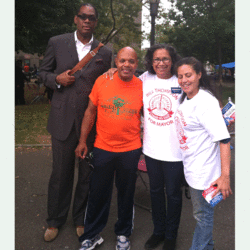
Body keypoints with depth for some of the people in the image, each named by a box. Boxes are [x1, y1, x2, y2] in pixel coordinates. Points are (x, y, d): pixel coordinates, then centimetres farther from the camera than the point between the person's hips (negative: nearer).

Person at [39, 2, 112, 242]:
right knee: (61, 172, 11)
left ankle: (81, 218, 35)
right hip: (63, 120, 0)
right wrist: (56, 79, -12)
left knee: (87, 173, 12)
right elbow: (43, 72, 10)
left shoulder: (104, 53, 3)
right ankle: (55, 220, 33)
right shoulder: (56, 43, 2)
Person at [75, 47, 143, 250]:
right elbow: (90, 112, 2)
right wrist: (82, 141, 2)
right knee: (98, 194, 13)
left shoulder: (142, 87, -6)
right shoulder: (102, 81, -5)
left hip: (131, 150, 0)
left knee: (126, 195, 16)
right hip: (102, 148, 0)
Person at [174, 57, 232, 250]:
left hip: (204, 172, -9)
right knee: (201, 213, 25)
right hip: (191, 169, 9)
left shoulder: (206, 101, -21)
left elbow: (223, 139, -26)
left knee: (203, 215, 9)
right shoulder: (185, 98, 5)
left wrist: (225, 175, -30)